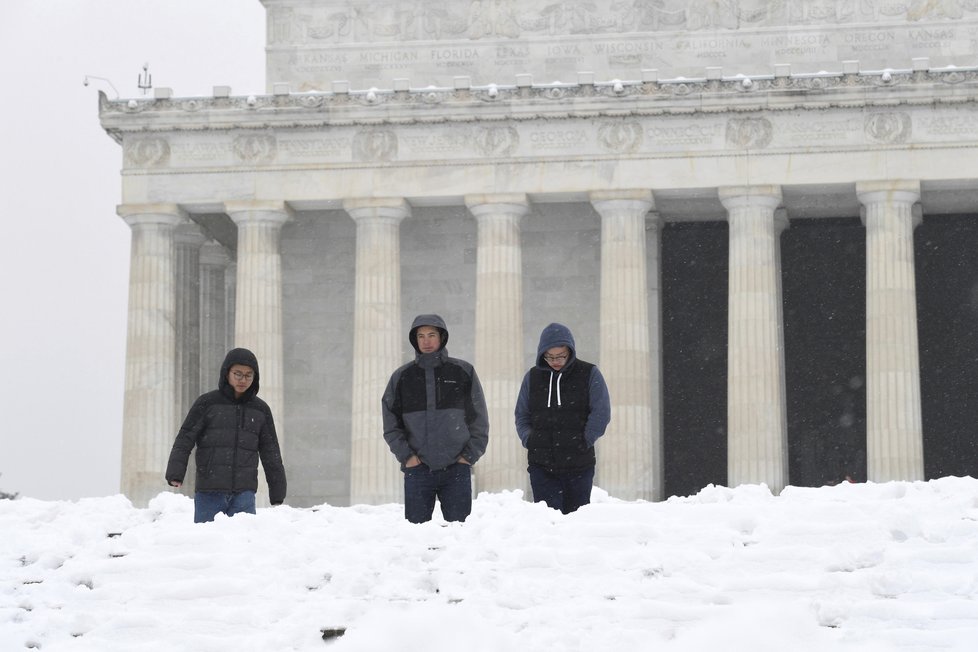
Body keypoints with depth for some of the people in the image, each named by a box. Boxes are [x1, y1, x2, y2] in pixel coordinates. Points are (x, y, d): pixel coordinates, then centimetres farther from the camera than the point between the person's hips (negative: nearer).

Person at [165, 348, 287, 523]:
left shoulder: (260, 410, 11)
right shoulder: (207, 403, 3)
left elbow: (270, 453, 15)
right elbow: (184, 440, -2)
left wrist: (278, 495, 14)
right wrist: (175, 475, -16)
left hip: (244, 493, 2)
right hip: (209, 493, -1)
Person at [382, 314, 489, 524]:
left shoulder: (463, 372, 6)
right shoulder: (401, 377, 7)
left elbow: (480, 420, 7)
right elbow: (391, 424, 8)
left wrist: (470, 455, -2)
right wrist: (406, 456, -4)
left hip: (457, 469, -1)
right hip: (417, 469, 1)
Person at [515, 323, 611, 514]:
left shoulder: (589, 374, 1)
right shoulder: (533, 377, 9)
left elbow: (601, 413, -4)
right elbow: (521, 415, 15)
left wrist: (584, 442, -11)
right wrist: (529, 439, -2)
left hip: (579, 465, -1)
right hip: (542, 464, 1)